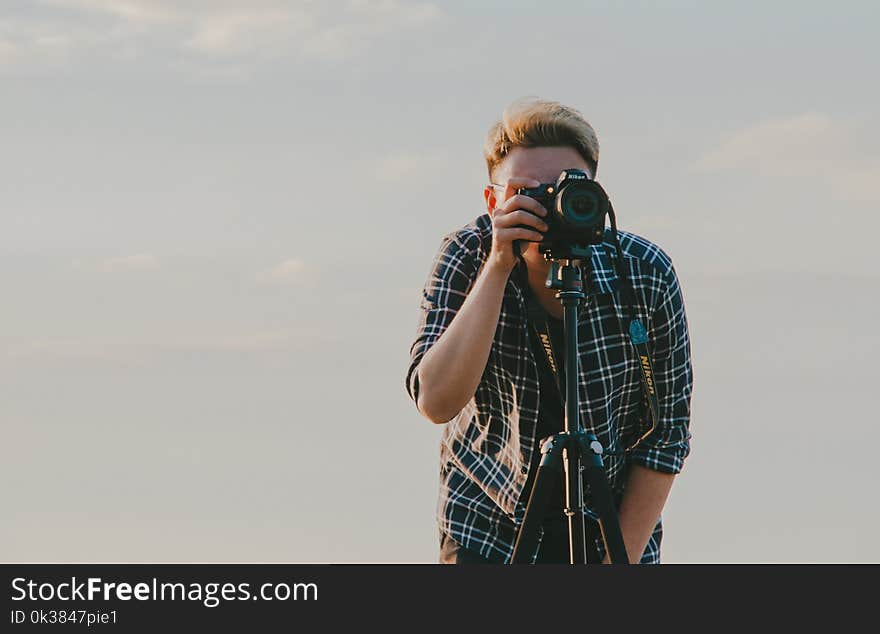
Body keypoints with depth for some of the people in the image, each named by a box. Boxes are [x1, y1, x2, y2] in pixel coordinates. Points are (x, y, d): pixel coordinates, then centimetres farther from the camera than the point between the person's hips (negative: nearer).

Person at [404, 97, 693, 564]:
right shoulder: (464, 259, -14)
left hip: (617, 525, 0)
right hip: (487, 526, 0)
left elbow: (667, 434, -8)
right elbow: (436, 402, -28)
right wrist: (497, 269, -32)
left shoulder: (646, 274, -15)